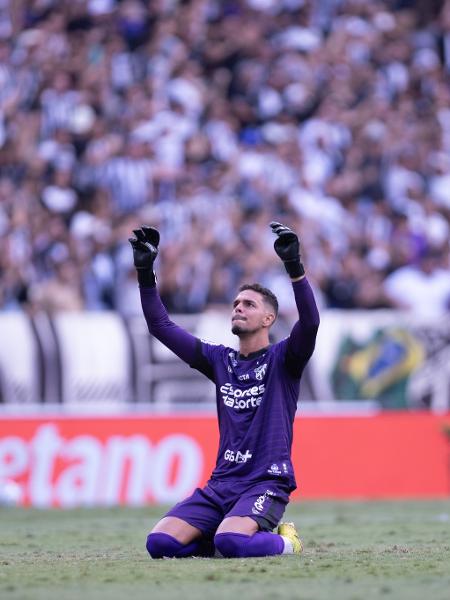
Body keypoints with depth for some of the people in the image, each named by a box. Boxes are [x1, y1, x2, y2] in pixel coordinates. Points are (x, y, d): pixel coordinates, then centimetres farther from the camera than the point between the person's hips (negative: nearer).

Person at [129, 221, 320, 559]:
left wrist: (294, 266, -30)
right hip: (221, 484, 5)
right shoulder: (220, 360, 16)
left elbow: (310, 322, -19)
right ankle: (238, 541, 8)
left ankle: (283, 542, -1)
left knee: (230, 542, -34)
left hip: (267, 483, -5)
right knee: (159, 542, -16)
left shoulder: (283, 359, 1)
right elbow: (161, 326, 15)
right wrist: (145, 272, 4)